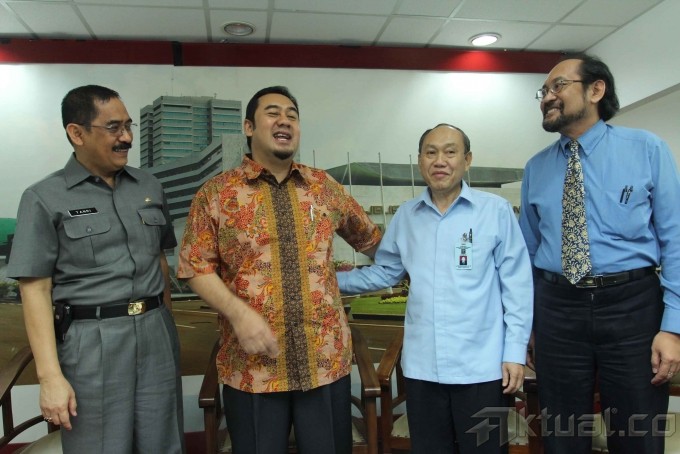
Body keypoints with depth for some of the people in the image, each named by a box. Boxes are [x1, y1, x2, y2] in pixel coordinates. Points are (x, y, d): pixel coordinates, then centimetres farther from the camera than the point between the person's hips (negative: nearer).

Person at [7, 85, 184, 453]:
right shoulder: (45, 199, -4)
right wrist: (50, 376, -13)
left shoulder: (150, 187, 8)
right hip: (91, 344, -4)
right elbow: (35, 290, -8)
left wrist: (166, 328, 12)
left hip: (156, 336, 4)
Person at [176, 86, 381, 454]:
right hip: (252, 365, -2)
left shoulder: (325, 187, 7)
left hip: (328, 360, 2)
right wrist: (238, 313, -16)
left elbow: (370, 240, 19)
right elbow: (197, 268, -3)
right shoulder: (216, 193, -1)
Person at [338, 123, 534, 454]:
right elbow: (384, 272, 14)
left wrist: (515, 351, -6)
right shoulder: (405, 216, 5)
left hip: (480, 365, -3)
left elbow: (516, 285, -4)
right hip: (422, 365, 3)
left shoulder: (496, 211, -6)